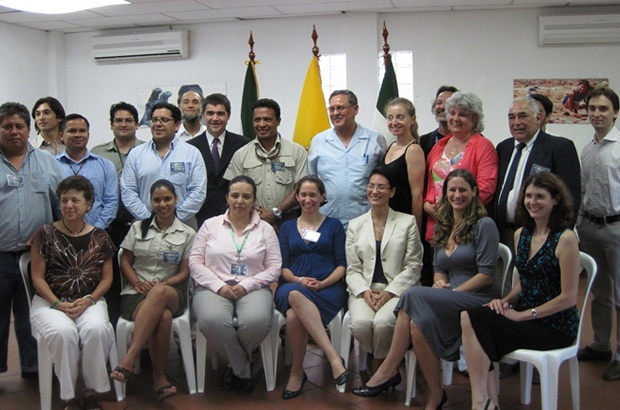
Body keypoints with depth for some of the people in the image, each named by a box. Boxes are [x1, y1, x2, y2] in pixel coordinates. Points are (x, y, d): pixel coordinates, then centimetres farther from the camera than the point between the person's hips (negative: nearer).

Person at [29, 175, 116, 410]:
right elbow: (37, 278, 0)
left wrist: (88, 300, -11)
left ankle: (92, 391, -12)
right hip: (50, 302, -1)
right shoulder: (45, 234, 2)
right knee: (63, 332, -34)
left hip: (89, 301, 1)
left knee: (96, 329, -32)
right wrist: (58, 304, -14)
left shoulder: (100, 238, 7)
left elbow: (106, 278, 7)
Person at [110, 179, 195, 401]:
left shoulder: (187, 234, 11)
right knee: (163, 317, -38)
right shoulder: (138, 227, 16)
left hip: (171, 294, 0)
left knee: (159, 293, -41)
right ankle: (159, 378, -29)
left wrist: (161, 285, -12)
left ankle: (129, 359, -40)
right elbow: (125, 262, 13)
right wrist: (137, 282, -8)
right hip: (137, 294, 0)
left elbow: (184, 272, 6)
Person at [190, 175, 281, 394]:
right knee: (212, 320, -36)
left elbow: (274, 268, 6)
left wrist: (246, 285, -10)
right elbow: (195, 262, 7)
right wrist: (219, 286, -9)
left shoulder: (265, 229, 13)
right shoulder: (210, 225, 14)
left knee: (257, 321, -35)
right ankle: (243, 369, -8)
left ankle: (236, 364, -1)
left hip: (252, 289, 0)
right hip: (214, 288, 0)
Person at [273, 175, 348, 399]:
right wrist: (299, 280, -9)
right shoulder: (287, 227, 20)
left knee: (294, 316, -36)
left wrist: (322, 283, -11)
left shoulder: (334, 225, 14)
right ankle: (333, 356, -36)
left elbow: (342, 265, 7)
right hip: (292, 287, 2)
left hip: (328, 289, -2)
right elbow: (282, 266, 12)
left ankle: (297, 372, -22)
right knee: (295, 296, -39)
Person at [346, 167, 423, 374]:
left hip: (397, 290, -2)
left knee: (383, 322, -32)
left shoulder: (408, 222, 7)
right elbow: (352, 269, 9)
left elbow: (413, 266, 1)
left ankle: (379, 366, -1)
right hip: (364, 290, 2)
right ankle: (385, 368, 0)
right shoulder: (355, 225, 14)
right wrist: (364, 291, -10)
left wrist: (390, 292, -11)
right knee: (360, 323, -29)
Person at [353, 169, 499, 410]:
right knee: (421, 322, -30)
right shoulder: (442, 227, 17)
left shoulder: (484, 225, -4)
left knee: (414, 295, -28)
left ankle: (388, 370, -17)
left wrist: (452, 292, -15)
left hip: (477, 300, -6)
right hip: (448, 302, 6)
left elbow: (486, 274, -10)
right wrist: (440, 283, -3)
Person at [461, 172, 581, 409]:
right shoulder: (521, 235, 10)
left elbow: (568, 298, -13)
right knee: (469, 317, -22)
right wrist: (506, 301, -2)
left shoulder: (565, 238, -12)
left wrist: (522, 315, -14)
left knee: (471, 319, -23)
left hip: (556, 326, -6)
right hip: (525, 316, 6)